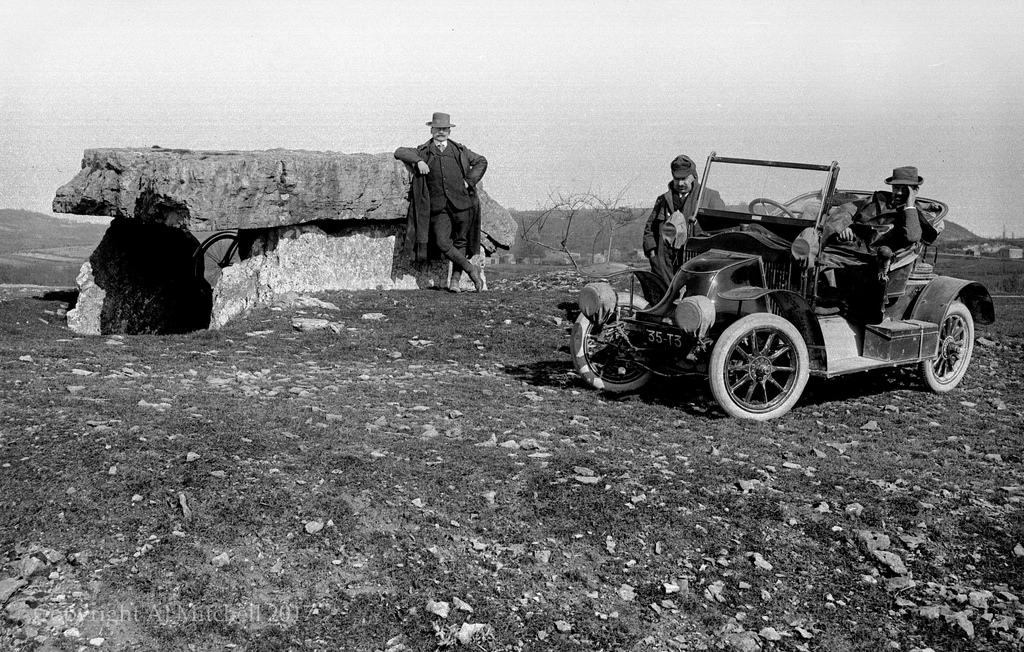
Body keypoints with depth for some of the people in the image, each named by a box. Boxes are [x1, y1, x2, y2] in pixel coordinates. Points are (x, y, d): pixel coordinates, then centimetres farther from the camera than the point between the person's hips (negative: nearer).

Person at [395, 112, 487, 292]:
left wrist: (469, 181, 7)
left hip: (462, 203, 1)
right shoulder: (423, 152, 12)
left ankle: (455, 280, 8)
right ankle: (472, 270, -3)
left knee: (460, 242, 1)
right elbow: (400, 152, 4)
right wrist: (418, 161, -13)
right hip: (439, 208, -1)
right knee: (442, 242, -15)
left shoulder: (460, 150, 15)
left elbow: (481, 162, 22)